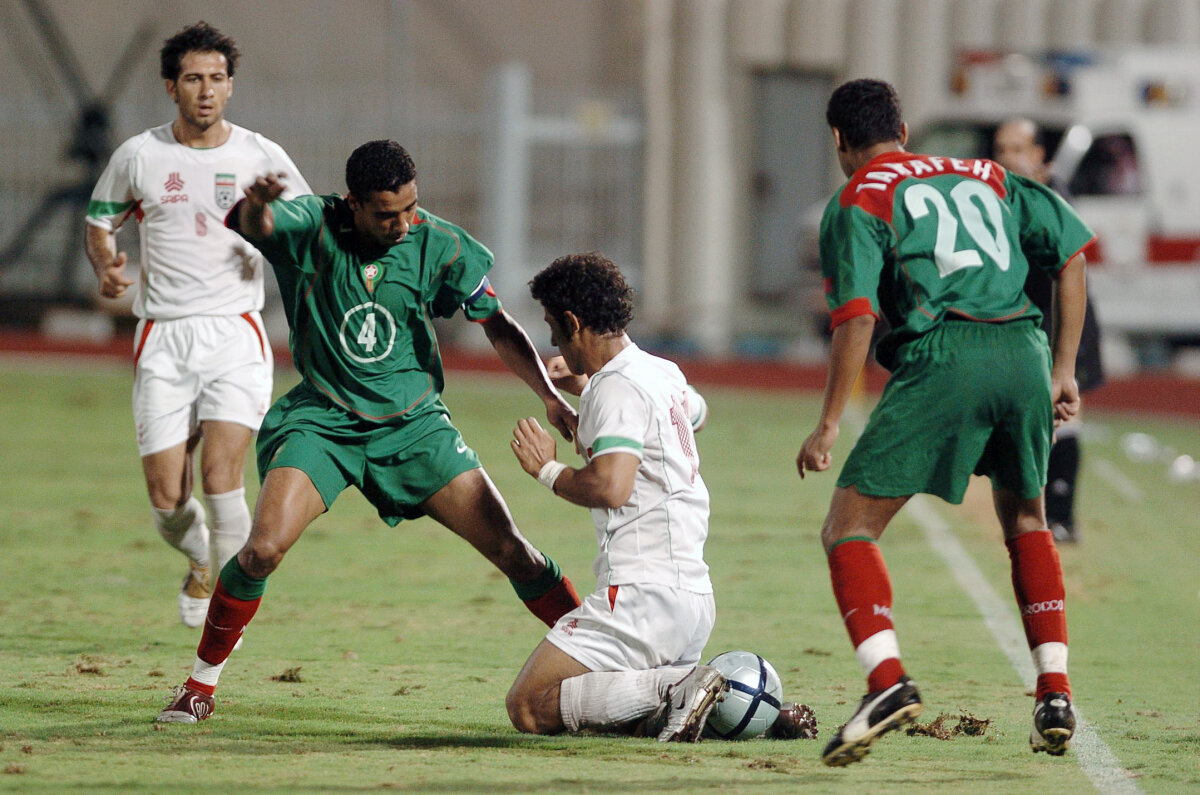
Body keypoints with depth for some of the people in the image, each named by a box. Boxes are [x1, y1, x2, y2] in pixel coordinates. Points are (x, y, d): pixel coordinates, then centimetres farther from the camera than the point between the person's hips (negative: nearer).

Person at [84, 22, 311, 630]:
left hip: (235, 334, -1)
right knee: (167, 500, -2)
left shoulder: (260, 157, 2)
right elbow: (100, 223, 17)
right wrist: (108, 267, -5)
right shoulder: (138, 156, 4)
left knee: (220, 475, -20)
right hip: (162, 339, 1)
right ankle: (201, 564, 32)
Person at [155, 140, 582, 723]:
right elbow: (253, 225, -35)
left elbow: (498, 327, 2)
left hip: (412, 422, 2)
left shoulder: (438, 244, -8)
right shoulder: (311, 228, -13)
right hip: (322, 421, -2)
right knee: (263, 550, -21)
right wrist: (253, 205, -61)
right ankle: (201, 683, -1)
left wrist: (550, 398, -10)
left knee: (511, 551, -5)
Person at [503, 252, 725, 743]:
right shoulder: (663, 373, 17)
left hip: (645, 589, -9)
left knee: (529, 709, -7)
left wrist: (547, 469, -7)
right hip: (696, 596, 9)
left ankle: (674, 687, -21)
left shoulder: (618, 389, -11)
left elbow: (611, 487, -26)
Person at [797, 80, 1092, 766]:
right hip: (1024, 352, 5)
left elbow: (857, 316, -4)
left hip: (942, 356, -5)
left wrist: (830, 425, -3)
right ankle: (1056, 695, 16)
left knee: (850, 528, 1)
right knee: (1026, 520, 27)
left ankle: (888, 679, -21)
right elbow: (1071, 250, 17)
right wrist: (1063, 368, 18)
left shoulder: (859, 201, 9)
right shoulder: (985, 176, 25)